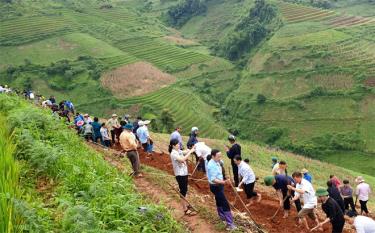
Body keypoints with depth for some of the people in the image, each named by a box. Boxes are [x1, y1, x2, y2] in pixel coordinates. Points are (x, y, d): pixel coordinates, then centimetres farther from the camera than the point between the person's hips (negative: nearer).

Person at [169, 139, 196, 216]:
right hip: (180, 174, -9)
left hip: (184, 173, 9)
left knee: (184, 190, 21)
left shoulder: (179, 151, 7)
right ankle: (185, 209, 5)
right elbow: (182, 159, -32)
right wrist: (190, 152, -29)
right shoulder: (173, 154, -20)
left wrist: (192, 149, -17)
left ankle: (185, 204, 37)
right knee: (182, 191, -2)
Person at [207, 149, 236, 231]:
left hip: (219, 185, 10)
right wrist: (223, 182, -44)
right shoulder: (212, 165, -29)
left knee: (219, 201, 27)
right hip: (215, 187, -10)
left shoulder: (216, 162, 2)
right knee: (225, 204, -11)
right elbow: (213, 179, -34)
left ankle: (223, 217, 46)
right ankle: (230, 224, -10)